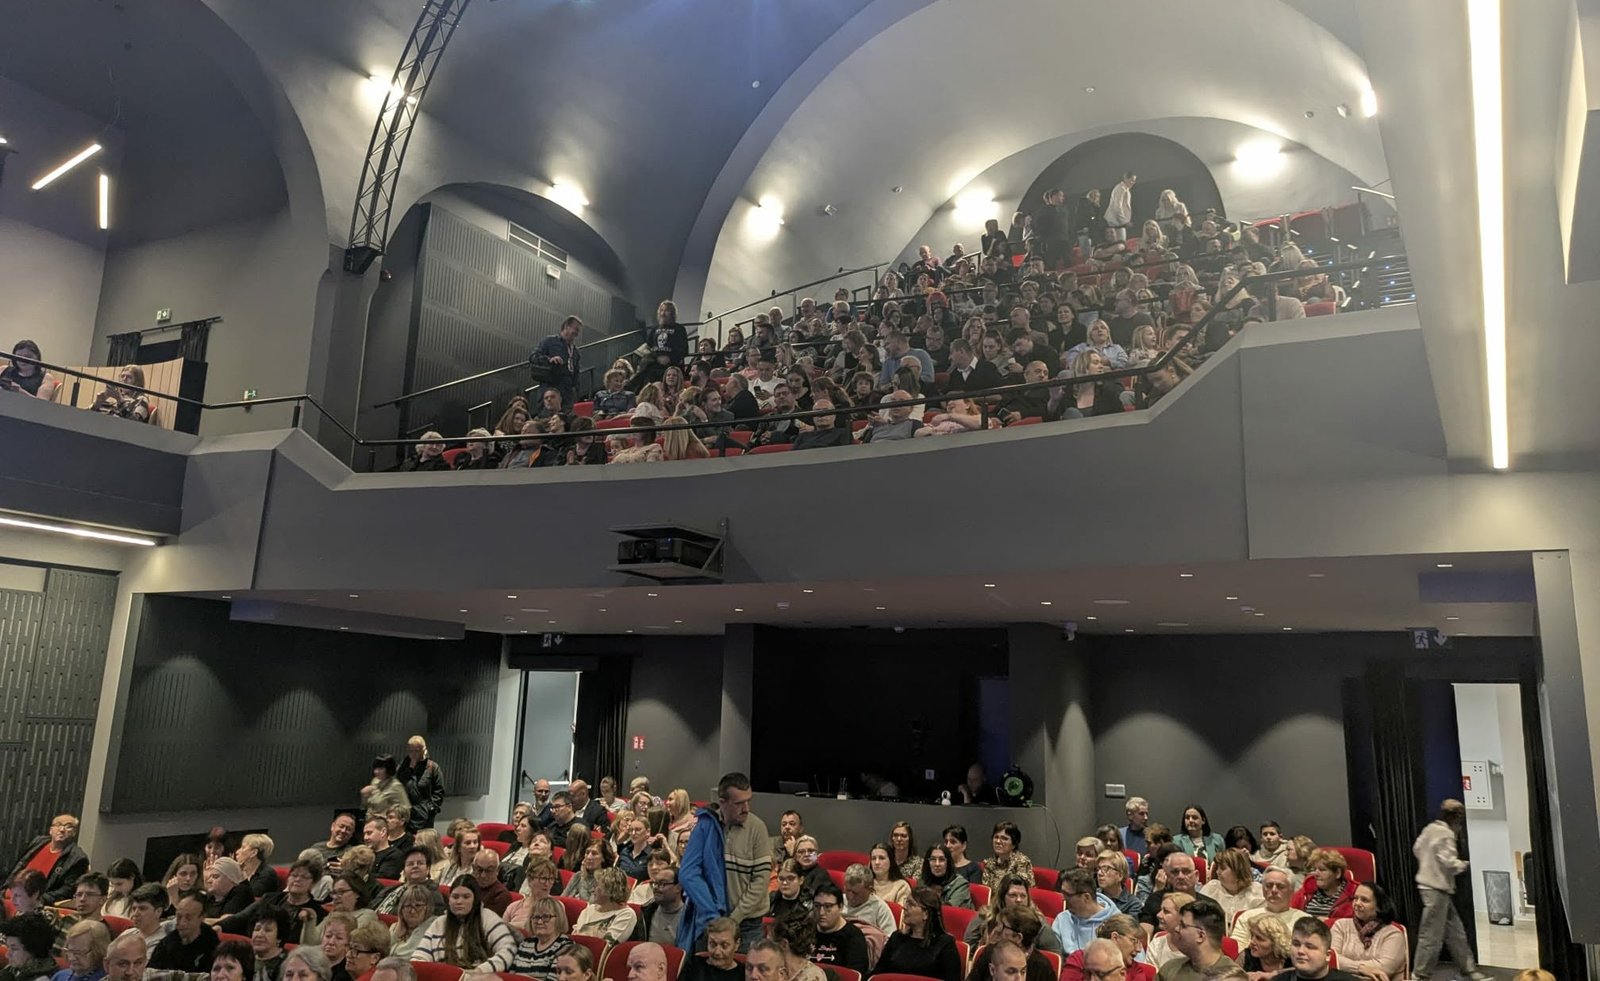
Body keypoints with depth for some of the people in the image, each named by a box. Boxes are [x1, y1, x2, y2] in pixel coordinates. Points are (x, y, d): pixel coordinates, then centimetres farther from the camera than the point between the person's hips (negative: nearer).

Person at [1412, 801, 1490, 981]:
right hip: (1437, 889, -10)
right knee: (1431, 936, -4)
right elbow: (1449, 863, -21)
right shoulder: (1446, 834, -16)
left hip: (1428, 885, 10)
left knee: (1455, 932, 16)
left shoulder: (1430, 828, 10)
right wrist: (1464, 864, -3)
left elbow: (1417, 848, 19)